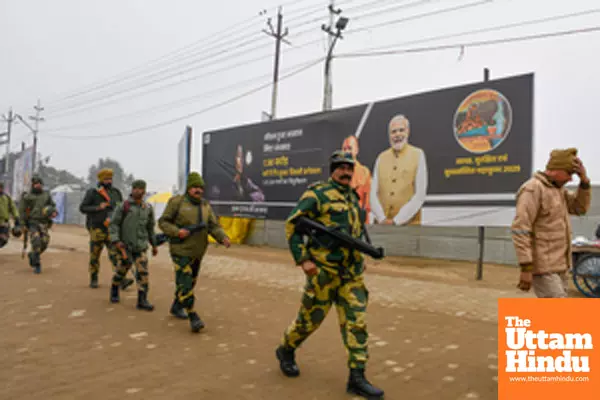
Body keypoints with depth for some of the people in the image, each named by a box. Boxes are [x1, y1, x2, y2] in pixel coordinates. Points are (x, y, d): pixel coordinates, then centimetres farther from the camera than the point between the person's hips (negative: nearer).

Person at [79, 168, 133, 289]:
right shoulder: (92, 193, -4)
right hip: (97, 230, -2)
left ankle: (122, 280, -17)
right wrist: (98, 208, -18)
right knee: (95, 256, 9)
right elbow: (82, 208, -6)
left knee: (116, 254, -10)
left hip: (112, 230, 2)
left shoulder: (116, 192, 6)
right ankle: (93, 279, 27)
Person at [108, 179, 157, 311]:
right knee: (122, 269, 10)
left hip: (141, 246, 2)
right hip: (125, 245, -2)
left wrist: (154, 245, 19)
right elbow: (113, 224, -8)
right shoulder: (122, 206, -7)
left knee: (142, 271, -9)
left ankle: (142, 300, -7)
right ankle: (114, 290, 39)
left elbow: (150, 227, 15)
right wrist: (115, 241, -21)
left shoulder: (148, 208, 4)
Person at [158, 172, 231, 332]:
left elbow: (214, 227, 0)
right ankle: (193, 317, -8)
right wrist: (177, 231, -22)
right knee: (185, 283, -12)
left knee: (190, 282, 18)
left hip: (197, 252, 6)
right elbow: (163, 222, -5)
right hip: (181, 250, -6)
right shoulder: (177, 202, -8)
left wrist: (224, 238, -19)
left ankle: (176, 307, 39)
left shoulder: (205, 206, 6)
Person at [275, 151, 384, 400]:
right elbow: (292, 225, -10)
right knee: (311, 317, 7)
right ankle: (286, 350, 34)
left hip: (351, 271, 6)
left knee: (356, 321, 1)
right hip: (323, 268, -6)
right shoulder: (317, 194, -8)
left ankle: (357, 378, 8)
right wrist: (302, 259, -16)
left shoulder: (353, 198, 14)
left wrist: (359, 253, 16)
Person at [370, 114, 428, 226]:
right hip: (381, 225, 2)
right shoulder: (381, 158, 10)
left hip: (408, 224, -2)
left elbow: (420, 195, -5)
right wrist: (382, 219, -9)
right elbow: (373, 193, 6)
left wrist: (396, 221, -10)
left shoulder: (418, 155, 2)